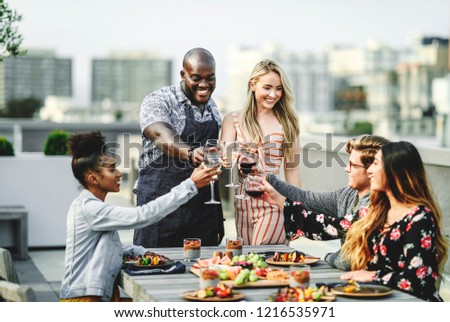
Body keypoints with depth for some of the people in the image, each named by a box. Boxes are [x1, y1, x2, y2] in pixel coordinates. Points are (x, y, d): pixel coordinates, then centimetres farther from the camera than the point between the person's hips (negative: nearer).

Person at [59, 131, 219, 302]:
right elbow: (143, 215, -25)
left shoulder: (89, 205, 12)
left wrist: (141, 252, 2)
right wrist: (190, 185, -24)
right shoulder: (89, 208, -18)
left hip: (100, 296, 9)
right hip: (85, 299, -9)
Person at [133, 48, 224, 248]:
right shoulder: (158, 101, -8)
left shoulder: (211, 107, 12)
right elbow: (162, 136, -28)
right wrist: (190, 153, -49)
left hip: (204, 207, 6)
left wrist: (219, 216, 17)